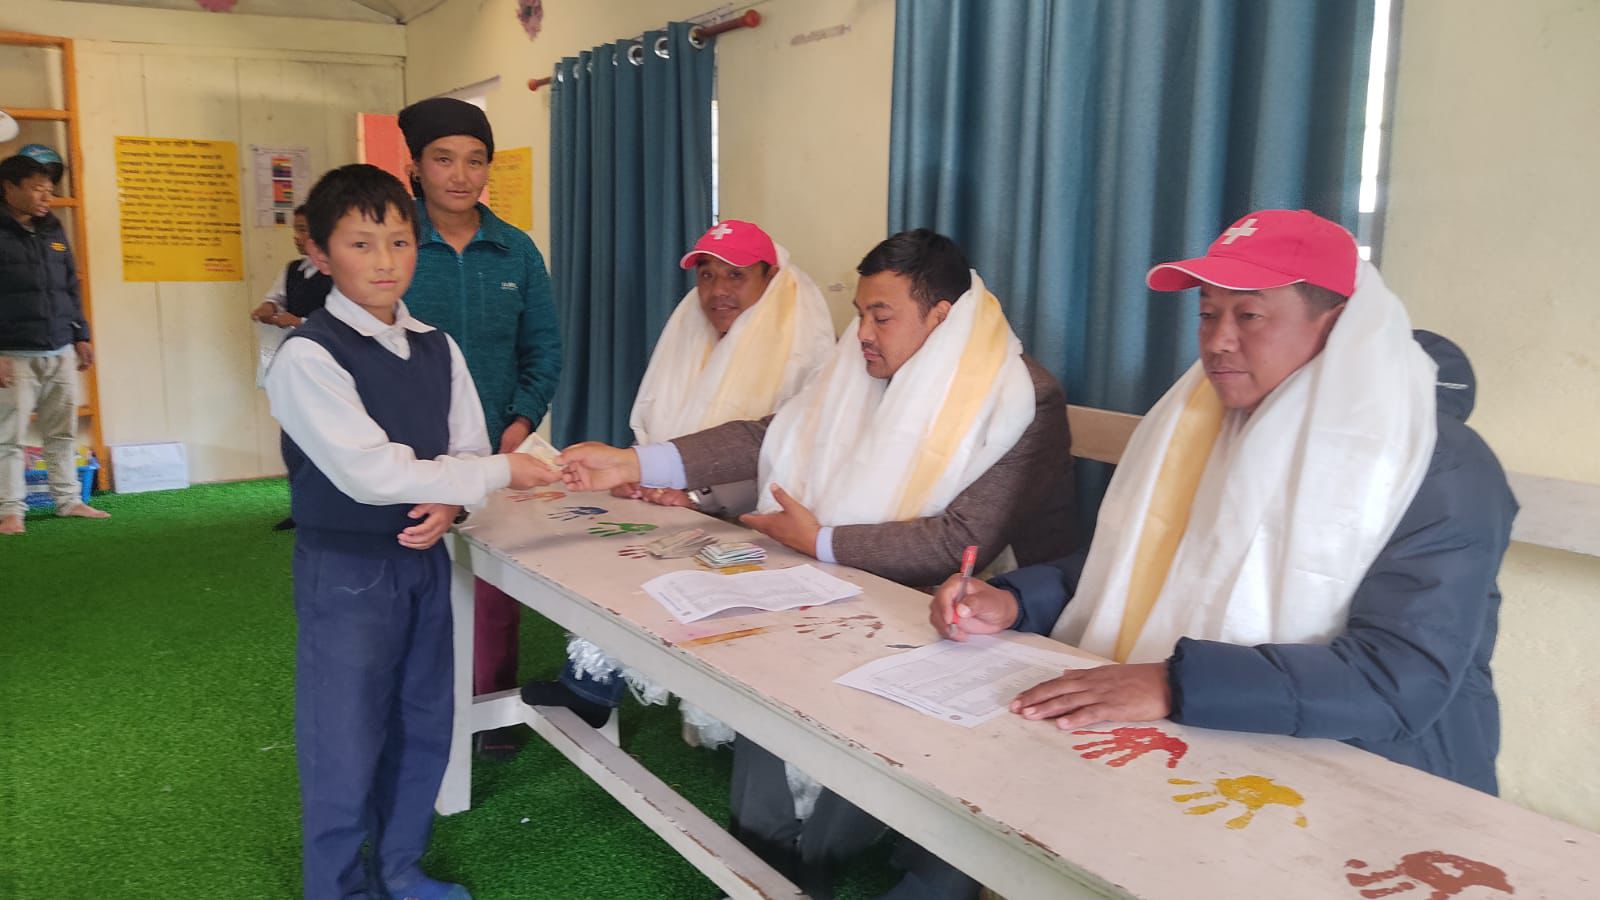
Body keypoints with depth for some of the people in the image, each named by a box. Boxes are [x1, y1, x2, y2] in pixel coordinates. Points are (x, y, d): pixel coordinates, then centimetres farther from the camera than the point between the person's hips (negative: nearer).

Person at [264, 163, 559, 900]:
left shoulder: (436, 348, 4)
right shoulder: (307, 355, -16)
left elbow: (468, 447, 7)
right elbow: (369, 471, -23)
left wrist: (449, 503, -16)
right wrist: (500, 473, -23)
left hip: (423, 559, 6)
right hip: (344, 571, -6)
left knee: (423, 728, 16)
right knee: (346, 743, 5)